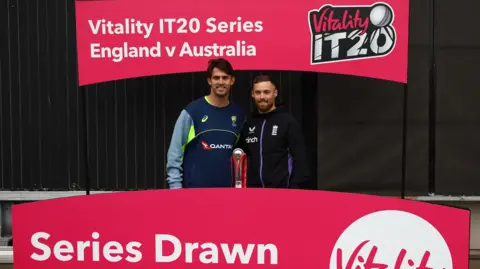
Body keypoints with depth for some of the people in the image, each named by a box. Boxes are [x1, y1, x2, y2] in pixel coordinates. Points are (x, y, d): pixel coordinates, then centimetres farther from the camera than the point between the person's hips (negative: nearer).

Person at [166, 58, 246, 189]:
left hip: (227, 187, 4)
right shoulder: (192, 111, -6)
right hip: (195, 187, -4)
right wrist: (176, 186, -11)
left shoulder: (238, 114, 6)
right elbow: (175, 152, -6)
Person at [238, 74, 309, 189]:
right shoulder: (248, 123, 10)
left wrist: (295, 186, -14)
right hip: (252, 188, 4)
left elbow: (299, 158, -6)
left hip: (281, 188, -4)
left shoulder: (289, 122, -3)